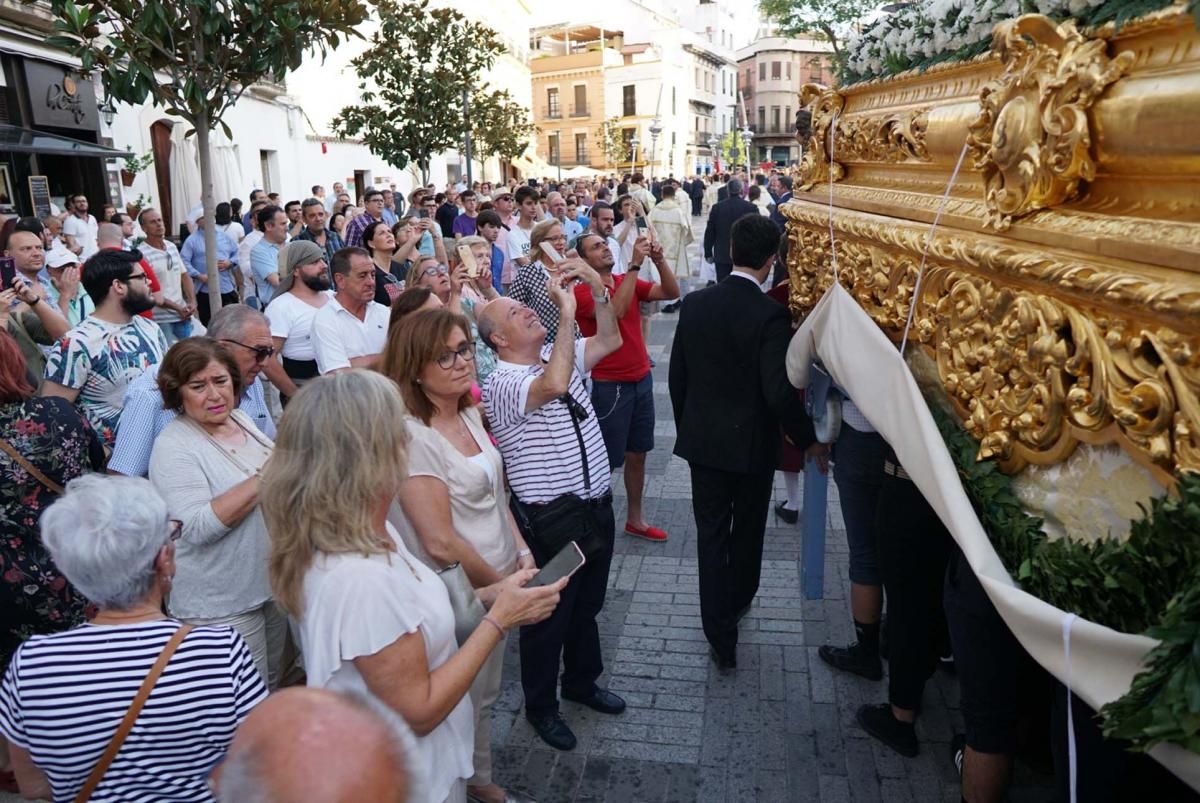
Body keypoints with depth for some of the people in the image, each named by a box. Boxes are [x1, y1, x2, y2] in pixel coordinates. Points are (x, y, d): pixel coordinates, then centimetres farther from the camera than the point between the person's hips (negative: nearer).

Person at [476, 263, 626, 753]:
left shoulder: (563, 358, 8)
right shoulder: (501, 385, -20)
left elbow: (610, 340, 10)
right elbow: (554, 386, -38)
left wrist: (597, 289, -5)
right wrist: (567, 311, -30)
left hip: (596, 509, 8)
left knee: (588, 605, 24)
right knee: (549, 615, 10)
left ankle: (582, 681, 46)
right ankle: (541, 706, 31)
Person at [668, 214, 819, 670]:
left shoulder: (695, 304, -4)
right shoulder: (771, 314, -19)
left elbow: (677, 376, 3)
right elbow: (779, 391, -22)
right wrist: (807, 440, -7)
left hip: (702, 440, 3)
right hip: (751, 444, -3)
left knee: (711, 535, 10)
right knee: (747, 530, 20)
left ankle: (721, 638, 13)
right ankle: (737, 601, 43)